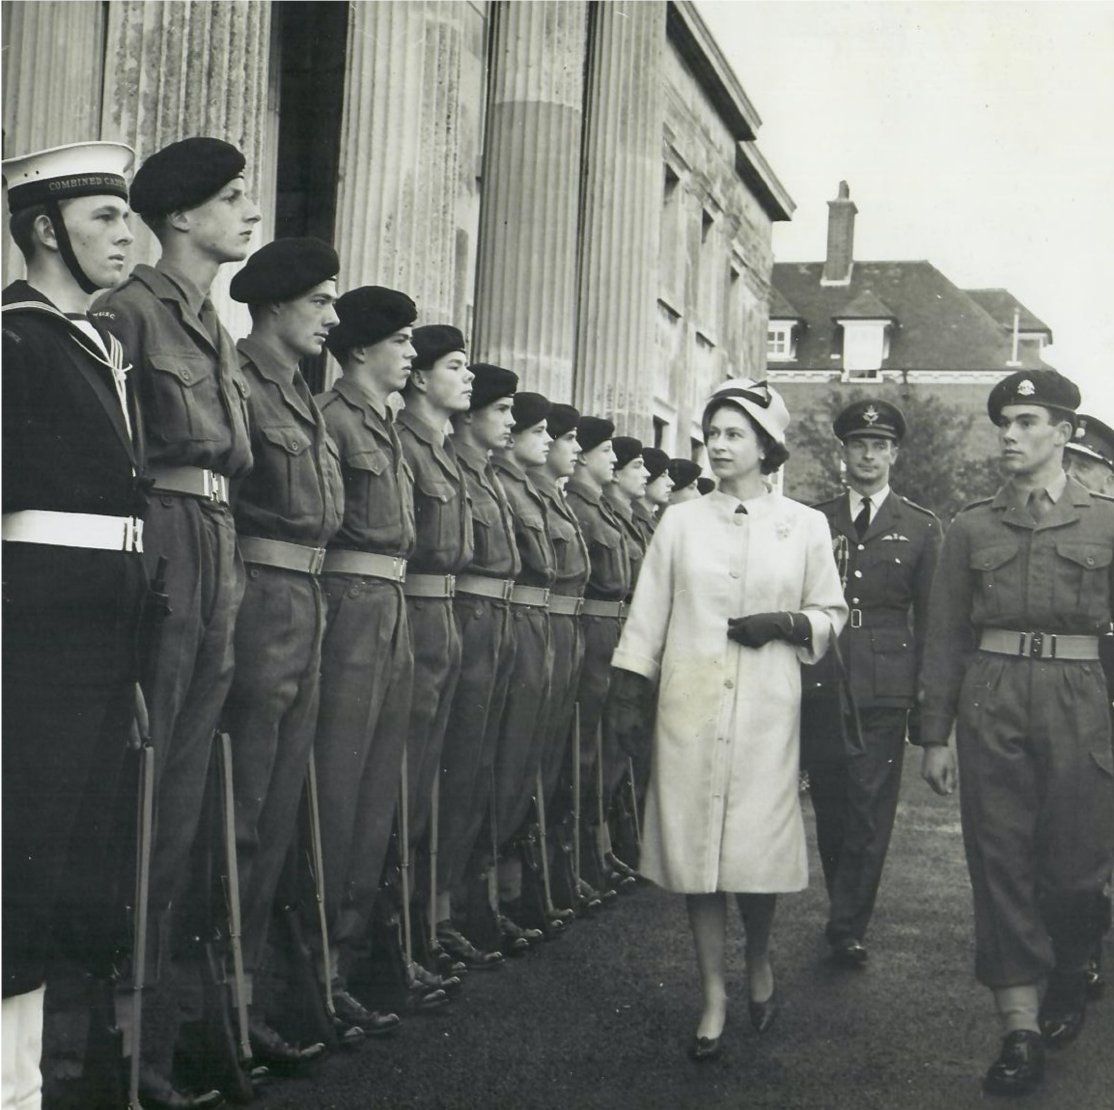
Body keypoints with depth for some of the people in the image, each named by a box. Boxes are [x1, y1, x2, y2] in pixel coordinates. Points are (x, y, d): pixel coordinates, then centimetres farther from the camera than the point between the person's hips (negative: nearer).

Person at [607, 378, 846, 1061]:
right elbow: (648, 615, 9)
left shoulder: (805, 525, 6)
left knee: (757, 847, -5)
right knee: (695, 846, 2)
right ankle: (715, 998, 15)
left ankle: (760, 960, 27)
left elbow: (832, 613, 11)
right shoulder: (681, 521, 9)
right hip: (689, 703, 1)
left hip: (765, 705, -1)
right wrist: (628, 693, 4)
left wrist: (785, 625, -9)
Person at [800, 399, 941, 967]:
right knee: (830, 811, 9)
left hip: (884, 691, -2)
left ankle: (847, 929, 4)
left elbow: (929, 619, 6)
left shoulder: (922, 528, 7)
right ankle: (847, 916, 24)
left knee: (869, 814, -3)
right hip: (820, 685, 2)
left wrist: (926, 700, 1)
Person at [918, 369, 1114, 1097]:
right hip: (990, 702, 1)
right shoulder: (972, 527, 9)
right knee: (1000, 862, 0)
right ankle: (1022, 1030, 7)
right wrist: (935, 735, 6)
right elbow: (947, 636, 9)